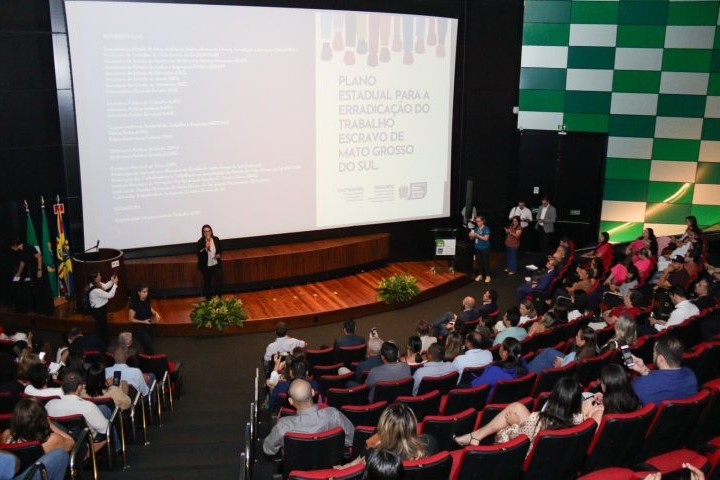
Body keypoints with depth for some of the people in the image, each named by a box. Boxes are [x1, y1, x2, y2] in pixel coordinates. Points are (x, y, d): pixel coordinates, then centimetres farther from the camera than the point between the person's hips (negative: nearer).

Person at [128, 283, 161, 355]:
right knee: (151, 349, -12)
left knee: (147, 349, 13)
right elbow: (131, 319, -13)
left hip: (149, 328, 6)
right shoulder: (134, 304, -19)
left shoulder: (147, 302, -1)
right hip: (140, 329, -6)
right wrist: (143, 321, -22)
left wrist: (156, 314, -2)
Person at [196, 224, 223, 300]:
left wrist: (219, 255, -10)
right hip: (206, 266, -2)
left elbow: (220, 249, 11)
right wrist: (206, 248, -33)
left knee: (219, 281, -1)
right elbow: (199, 254, -20)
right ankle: (208, 299, 31)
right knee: (207, 283, 14)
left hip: (217, 264, 2)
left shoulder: (216, 239, -5)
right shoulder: (201, 242, -14)